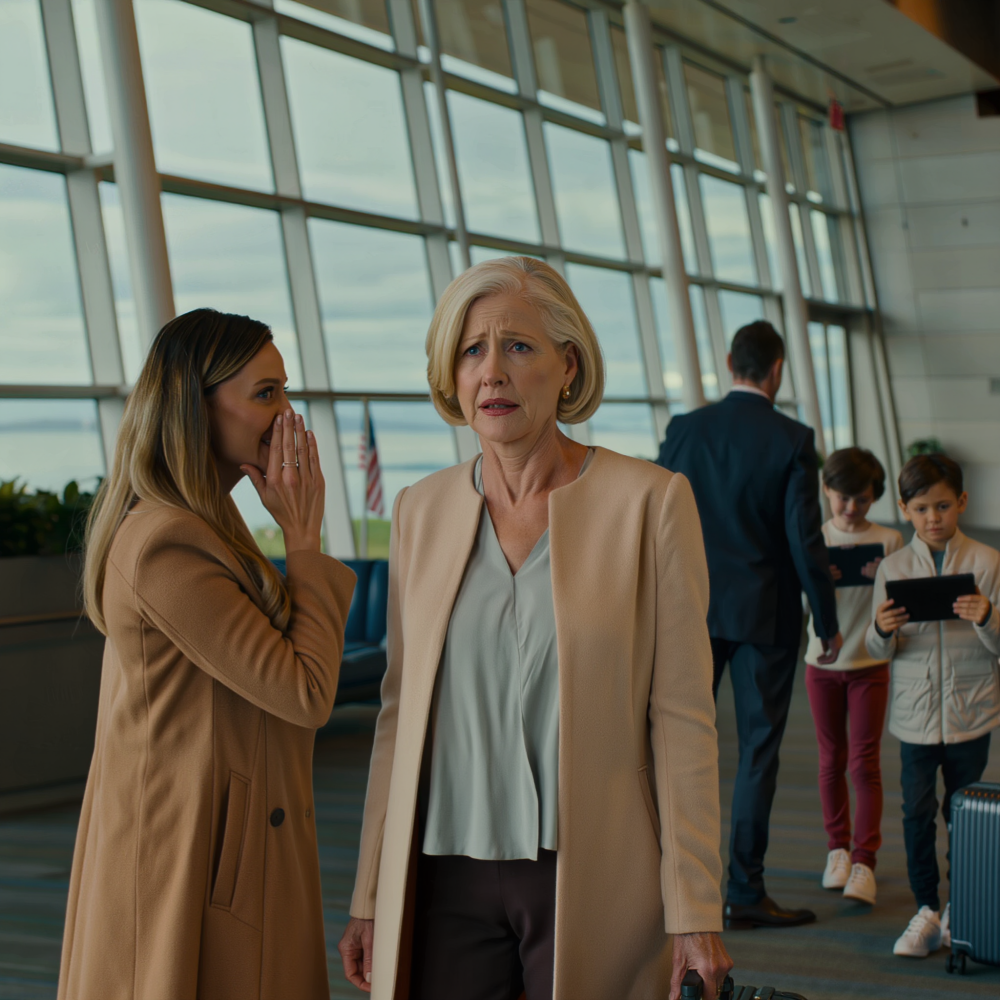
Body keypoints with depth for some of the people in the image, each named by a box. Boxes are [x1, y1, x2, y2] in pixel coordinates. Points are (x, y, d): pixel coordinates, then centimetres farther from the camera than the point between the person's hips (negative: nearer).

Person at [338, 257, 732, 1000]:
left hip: (589, 878, -3)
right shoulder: (421, 511, 6)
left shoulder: (649, 501, -5)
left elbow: (683, 716, -6)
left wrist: (695, 911, -8)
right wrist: (371, 897, 9)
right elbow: (401, 708, 10)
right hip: (445, 880, 3)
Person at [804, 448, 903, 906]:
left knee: (864, 762, -4)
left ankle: (864, 862, -2)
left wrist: (879, 580, -22)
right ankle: (837, 847, 24)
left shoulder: (889, 541, -2)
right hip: (822, 661, 2)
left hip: (870, 663, -1)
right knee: (832, 759, 10)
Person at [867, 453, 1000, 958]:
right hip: (914, 712, 1)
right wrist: (882, 630, -18)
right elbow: (883, 653, 4)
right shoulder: (893, 568, 1)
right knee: (917, 811, 0)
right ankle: (926, 911, 12)